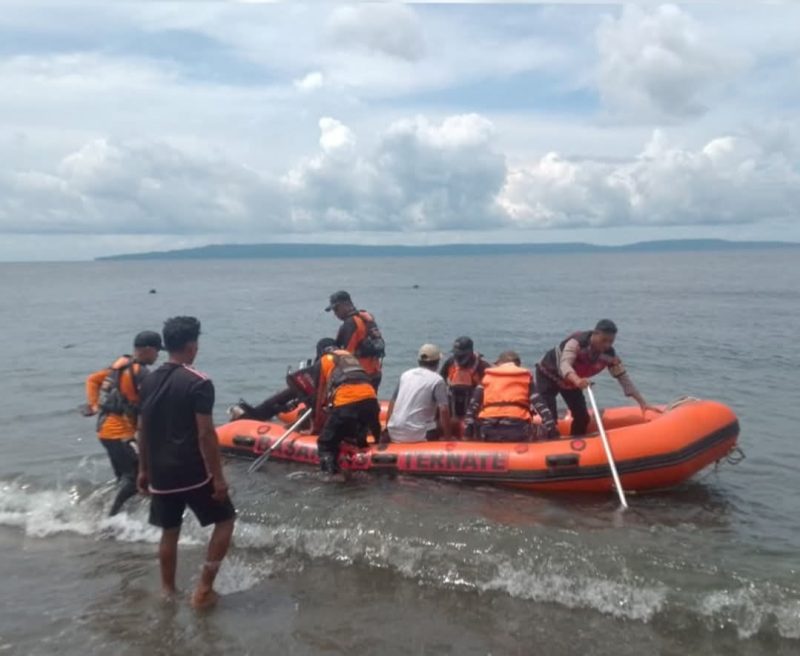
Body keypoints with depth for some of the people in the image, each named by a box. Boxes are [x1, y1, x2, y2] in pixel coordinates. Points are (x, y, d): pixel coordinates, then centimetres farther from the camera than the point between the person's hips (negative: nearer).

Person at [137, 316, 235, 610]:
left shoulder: (149, 381, 6)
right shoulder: (198, 383, -15)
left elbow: (143, 429, 12)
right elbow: (205, 434, -18)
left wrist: (144, 470, 21)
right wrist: (218, 477, -12)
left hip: (160, 474, 6)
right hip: (193, 473, -6)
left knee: (169, 532, 20)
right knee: (225, 520, 11)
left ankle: (168, 592, 29)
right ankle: (203, 588, 8)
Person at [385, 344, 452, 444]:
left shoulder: (405, 374, 13)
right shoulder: (437, 380, -3)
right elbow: (443, 410, -11)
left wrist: (387, 429, 26)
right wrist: (448, 437, -2)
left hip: (394, 434, 6)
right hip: (416, 435, -6)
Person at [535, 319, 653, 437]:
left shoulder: (609, 355, -18)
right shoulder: (577, 342, -36)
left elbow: (623, 378, -12)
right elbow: (564, 364, -51)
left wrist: (642, 402, -16)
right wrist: (577, 380, -71)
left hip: (570, 381, 6)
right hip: (548, 375, -6)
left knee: (582, 418, 1)